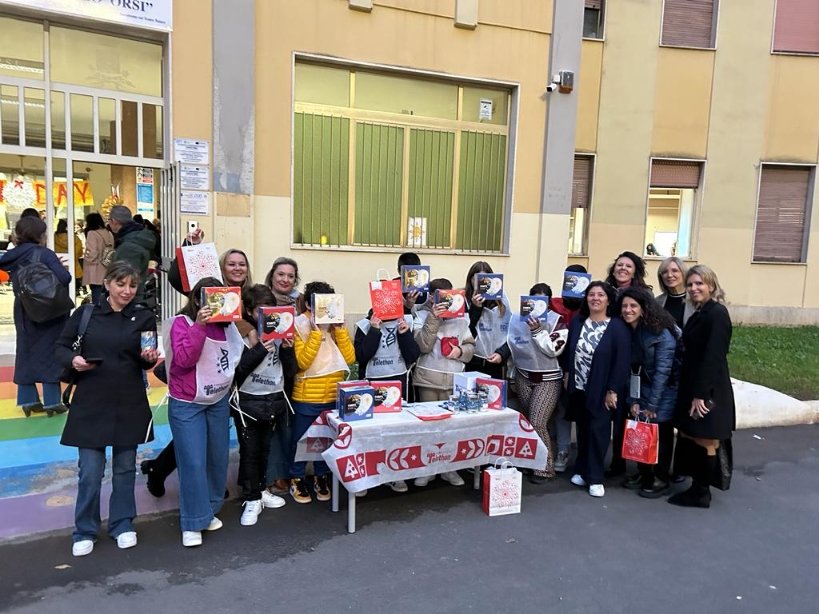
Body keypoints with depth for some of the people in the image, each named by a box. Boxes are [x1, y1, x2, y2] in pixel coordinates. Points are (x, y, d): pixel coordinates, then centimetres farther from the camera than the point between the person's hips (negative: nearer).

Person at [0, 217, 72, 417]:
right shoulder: (44, 254, -17)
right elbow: (64, 278, -26)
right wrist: (59, 268, -7)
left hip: (23, 312, 6)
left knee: (25, 352, 13)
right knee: (49, 354, 3)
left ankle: (28, 400, 19)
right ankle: (51, 402, 8)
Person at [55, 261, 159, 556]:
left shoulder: (144, 317, 1)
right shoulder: (86, 312, -1)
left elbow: (147, 362, 2)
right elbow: (60, 346, 5)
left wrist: (149, 358, -21)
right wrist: (73, 359, -17)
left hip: (130, 404, 1)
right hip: (90, 403, -1)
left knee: (125, 467, 13)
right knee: (90, 471, 3)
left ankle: (122, 525, 30)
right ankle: (85, 531, 22)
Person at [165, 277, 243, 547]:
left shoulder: (225, 325, 3)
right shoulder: (182, 322, -11)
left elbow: (236, 356, 14)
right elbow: (183, 359, -23)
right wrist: (198, 326, -29)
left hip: (219, 402, 6)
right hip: (186, 405, -5)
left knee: (218, 459, 12)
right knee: (194, 463, -5)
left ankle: (209, 511, 29)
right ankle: (193, 523, 8)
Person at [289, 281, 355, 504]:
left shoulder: (335, 325, 5)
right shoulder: (298, 325, -10)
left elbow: (349, 358, -3)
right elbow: (301, 363, -19)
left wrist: (340, 329, -11)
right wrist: (316, 333, -24)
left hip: (333, 396, 4)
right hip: (306, 397, -4)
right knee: (301, 440, 11)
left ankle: (321, 477, 35)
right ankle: (297, 479, 30)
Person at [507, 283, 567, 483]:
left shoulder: (557, 321, -8)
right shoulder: (518, 318, 2)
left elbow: (554, 349, -18)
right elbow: (510, 342, 7)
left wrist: (537, 331, -24)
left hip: (548, 379, -4)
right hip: (524, 377, 4)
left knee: (537, 423, -10)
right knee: (527, 422, 10)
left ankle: (545, 468, 6)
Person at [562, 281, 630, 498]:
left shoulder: (618, 327, -11)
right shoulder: (577, 322, 4)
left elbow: (622, 361, -13)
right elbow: (569, 350, 12)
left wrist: (613, 390, -14)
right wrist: (567, 374, 7)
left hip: (602, 390, -4)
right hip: (578, 388, 4)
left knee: (598, 431, 0)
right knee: (582, 430, 13)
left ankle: (595, 477, 12)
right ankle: (582, 470, 26)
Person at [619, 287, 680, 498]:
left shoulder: (661, 333, -20)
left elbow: (662, 370, -21)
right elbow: (632, 369, 0)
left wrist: (652, 404, -19)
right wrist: (633, 400, -6)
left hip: (666, 389, -5)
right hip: (644, 386, 5)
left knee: (660, 433, 5)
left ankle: (661, 479, 22)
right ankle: (643, 472, 27)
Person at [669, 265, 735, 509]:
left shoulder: (717, 313, -16)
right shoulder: (700, 313, 13)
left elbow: (713, 357, -21)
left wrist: (701, 394, -22)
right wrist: (693, 392, 10)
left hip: (708, 390, -9)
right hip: (692, 386, 9)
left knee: (705, 442, 3)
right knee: (690, 438, 14)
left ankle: (701, 493, 15)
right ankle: (697, 487, 25)